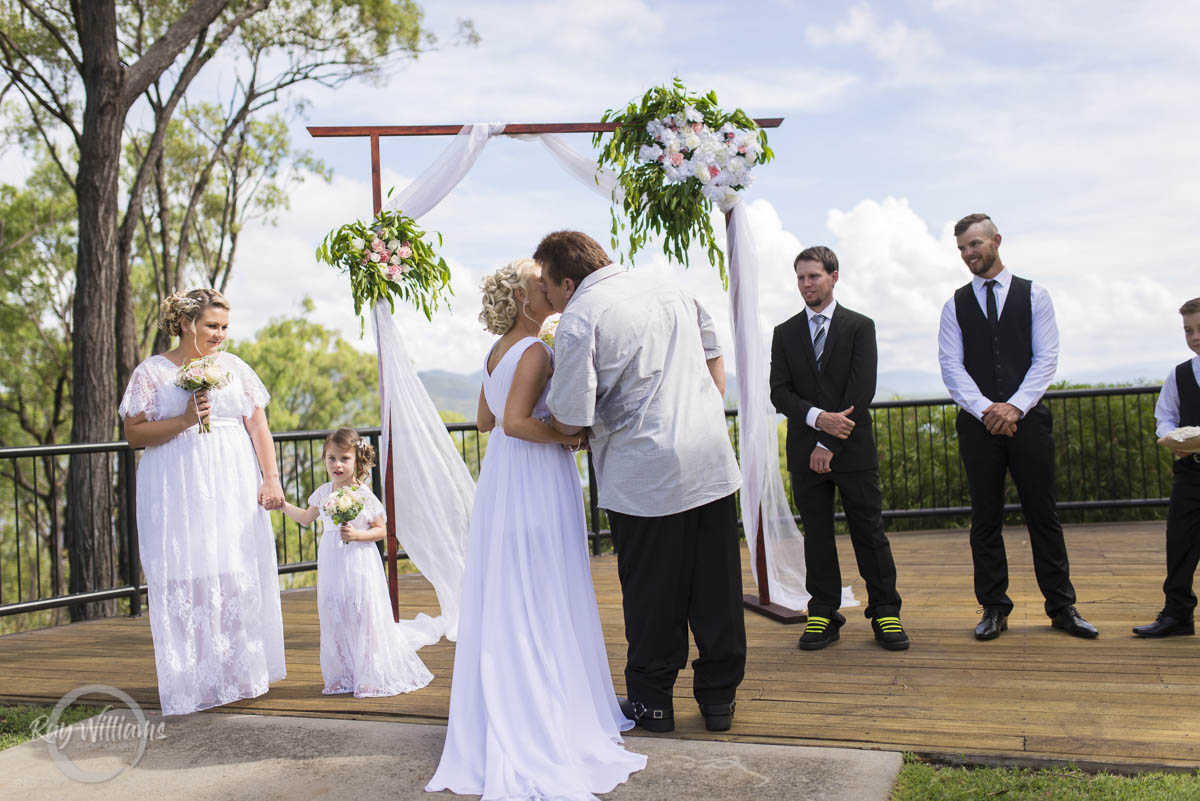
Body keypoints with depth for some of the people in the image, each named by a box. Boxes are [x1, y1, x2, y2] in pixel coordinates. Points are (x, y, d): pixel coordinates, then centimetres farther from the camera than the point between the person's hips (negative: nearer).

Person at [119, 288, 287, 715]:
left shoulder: (235, 367, 11)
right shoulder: (152, 372, 2)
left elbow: (258, 426, 8)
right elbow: (134, 434, -2)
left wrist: (271, 479, -1)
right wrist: (184, 419, -15)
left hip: (234, 489, 3)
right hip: (178, 494, -3)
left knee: (240, 575, 2)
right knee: (186, 579, -4)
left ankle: (239, 673, 14)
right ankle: (194, 681, 6)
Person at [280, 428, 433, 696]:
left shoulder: (364, 496, -10)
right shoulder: (323, 493, 4)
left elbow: (381, 530, -5)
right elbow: (306, 518, 22)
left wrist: (357, 535, -19)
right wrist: (284, 505, 15)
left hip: (359, 565, -5)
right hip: (331, 565, 5)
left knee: (364, 617, -2)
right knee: (334, 619, 8)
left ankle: (371, 677, 9)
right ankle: (342, 676, 20)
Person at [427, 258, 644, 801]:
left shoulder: (497, 351, 11)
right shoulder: (535, 351, -16)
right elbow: (516, 423, -24)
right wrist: (568, 436, -13)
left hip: (501, 479, 9)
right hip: (537, 479, -9)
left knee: (502, 603, 13)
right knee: (541, 606, 0)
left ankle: (502, 724, 25)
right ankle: (544, 730, 9)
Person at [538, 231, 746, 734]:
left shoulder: (578, 320, -10)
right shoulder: (669, 289, 12)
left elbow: (570, 419, -12)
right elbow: (715, 357, 19)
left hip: (645, 473, -6)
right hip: (712, 460, 6)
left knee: (651, 592, 9)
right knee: (716, 585, 12)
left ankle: (652, 702, 23)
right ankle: (719, 698, 24)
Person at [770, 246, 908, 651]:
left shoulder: (860, 326, 3)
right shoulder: (784, 333, 11)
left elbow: (862, 389, -6)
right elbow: (779, 392, 2)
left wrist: (829, 444, -11)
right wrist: (818, 416, -17)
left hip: (854, 448, -2)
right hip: (805, 450, 2)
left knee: (869, 530, 2)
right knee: (816, 534, 6)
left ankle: (884, 612, 12)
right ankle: (823, 615, 13)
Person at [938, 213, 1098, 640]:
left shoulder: (1034, 296, 7)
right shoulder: (955, 306, 9)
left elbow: (1046, 358, -1)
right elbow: (951, 366, 0)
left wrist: (1015, 407, -13)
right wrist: (986, 409, -14)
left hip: (1028, 418, -1)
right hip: (977, 423, 1)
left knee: (1043, 513, 3)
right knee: (985, 518, 4)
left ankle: (1062, 606, 13)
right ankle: (994, 609, 12)